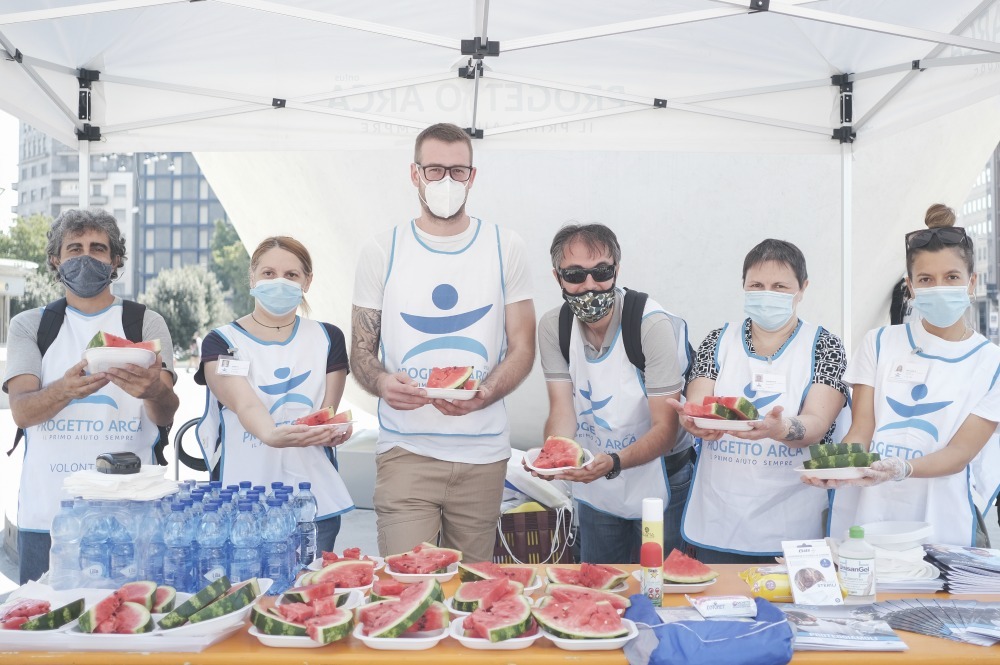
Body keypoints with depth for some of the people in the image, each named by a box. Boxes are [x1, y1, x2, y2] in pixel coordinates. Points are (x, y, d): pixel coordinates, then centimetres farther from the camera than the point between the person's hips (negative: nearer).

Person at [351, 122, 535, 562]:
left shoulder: (505, 249, 5)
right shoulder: (381, 253, 5)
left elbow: (522, 347, 5)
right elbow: (361, 352, 7)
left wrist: (485, 393, -15)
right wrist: (382, 382, -16)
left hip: (483, 451, 1)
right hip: (405, 448, -1)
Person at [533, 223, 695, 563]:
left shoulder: (653, 325, -23)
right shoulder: (552, 327, -9)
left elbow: (666, 428, -23)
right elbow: (562, 410, -12)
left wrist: (614, 462, -40)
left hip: (658, 482, -4)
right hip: (594, 488, 4)